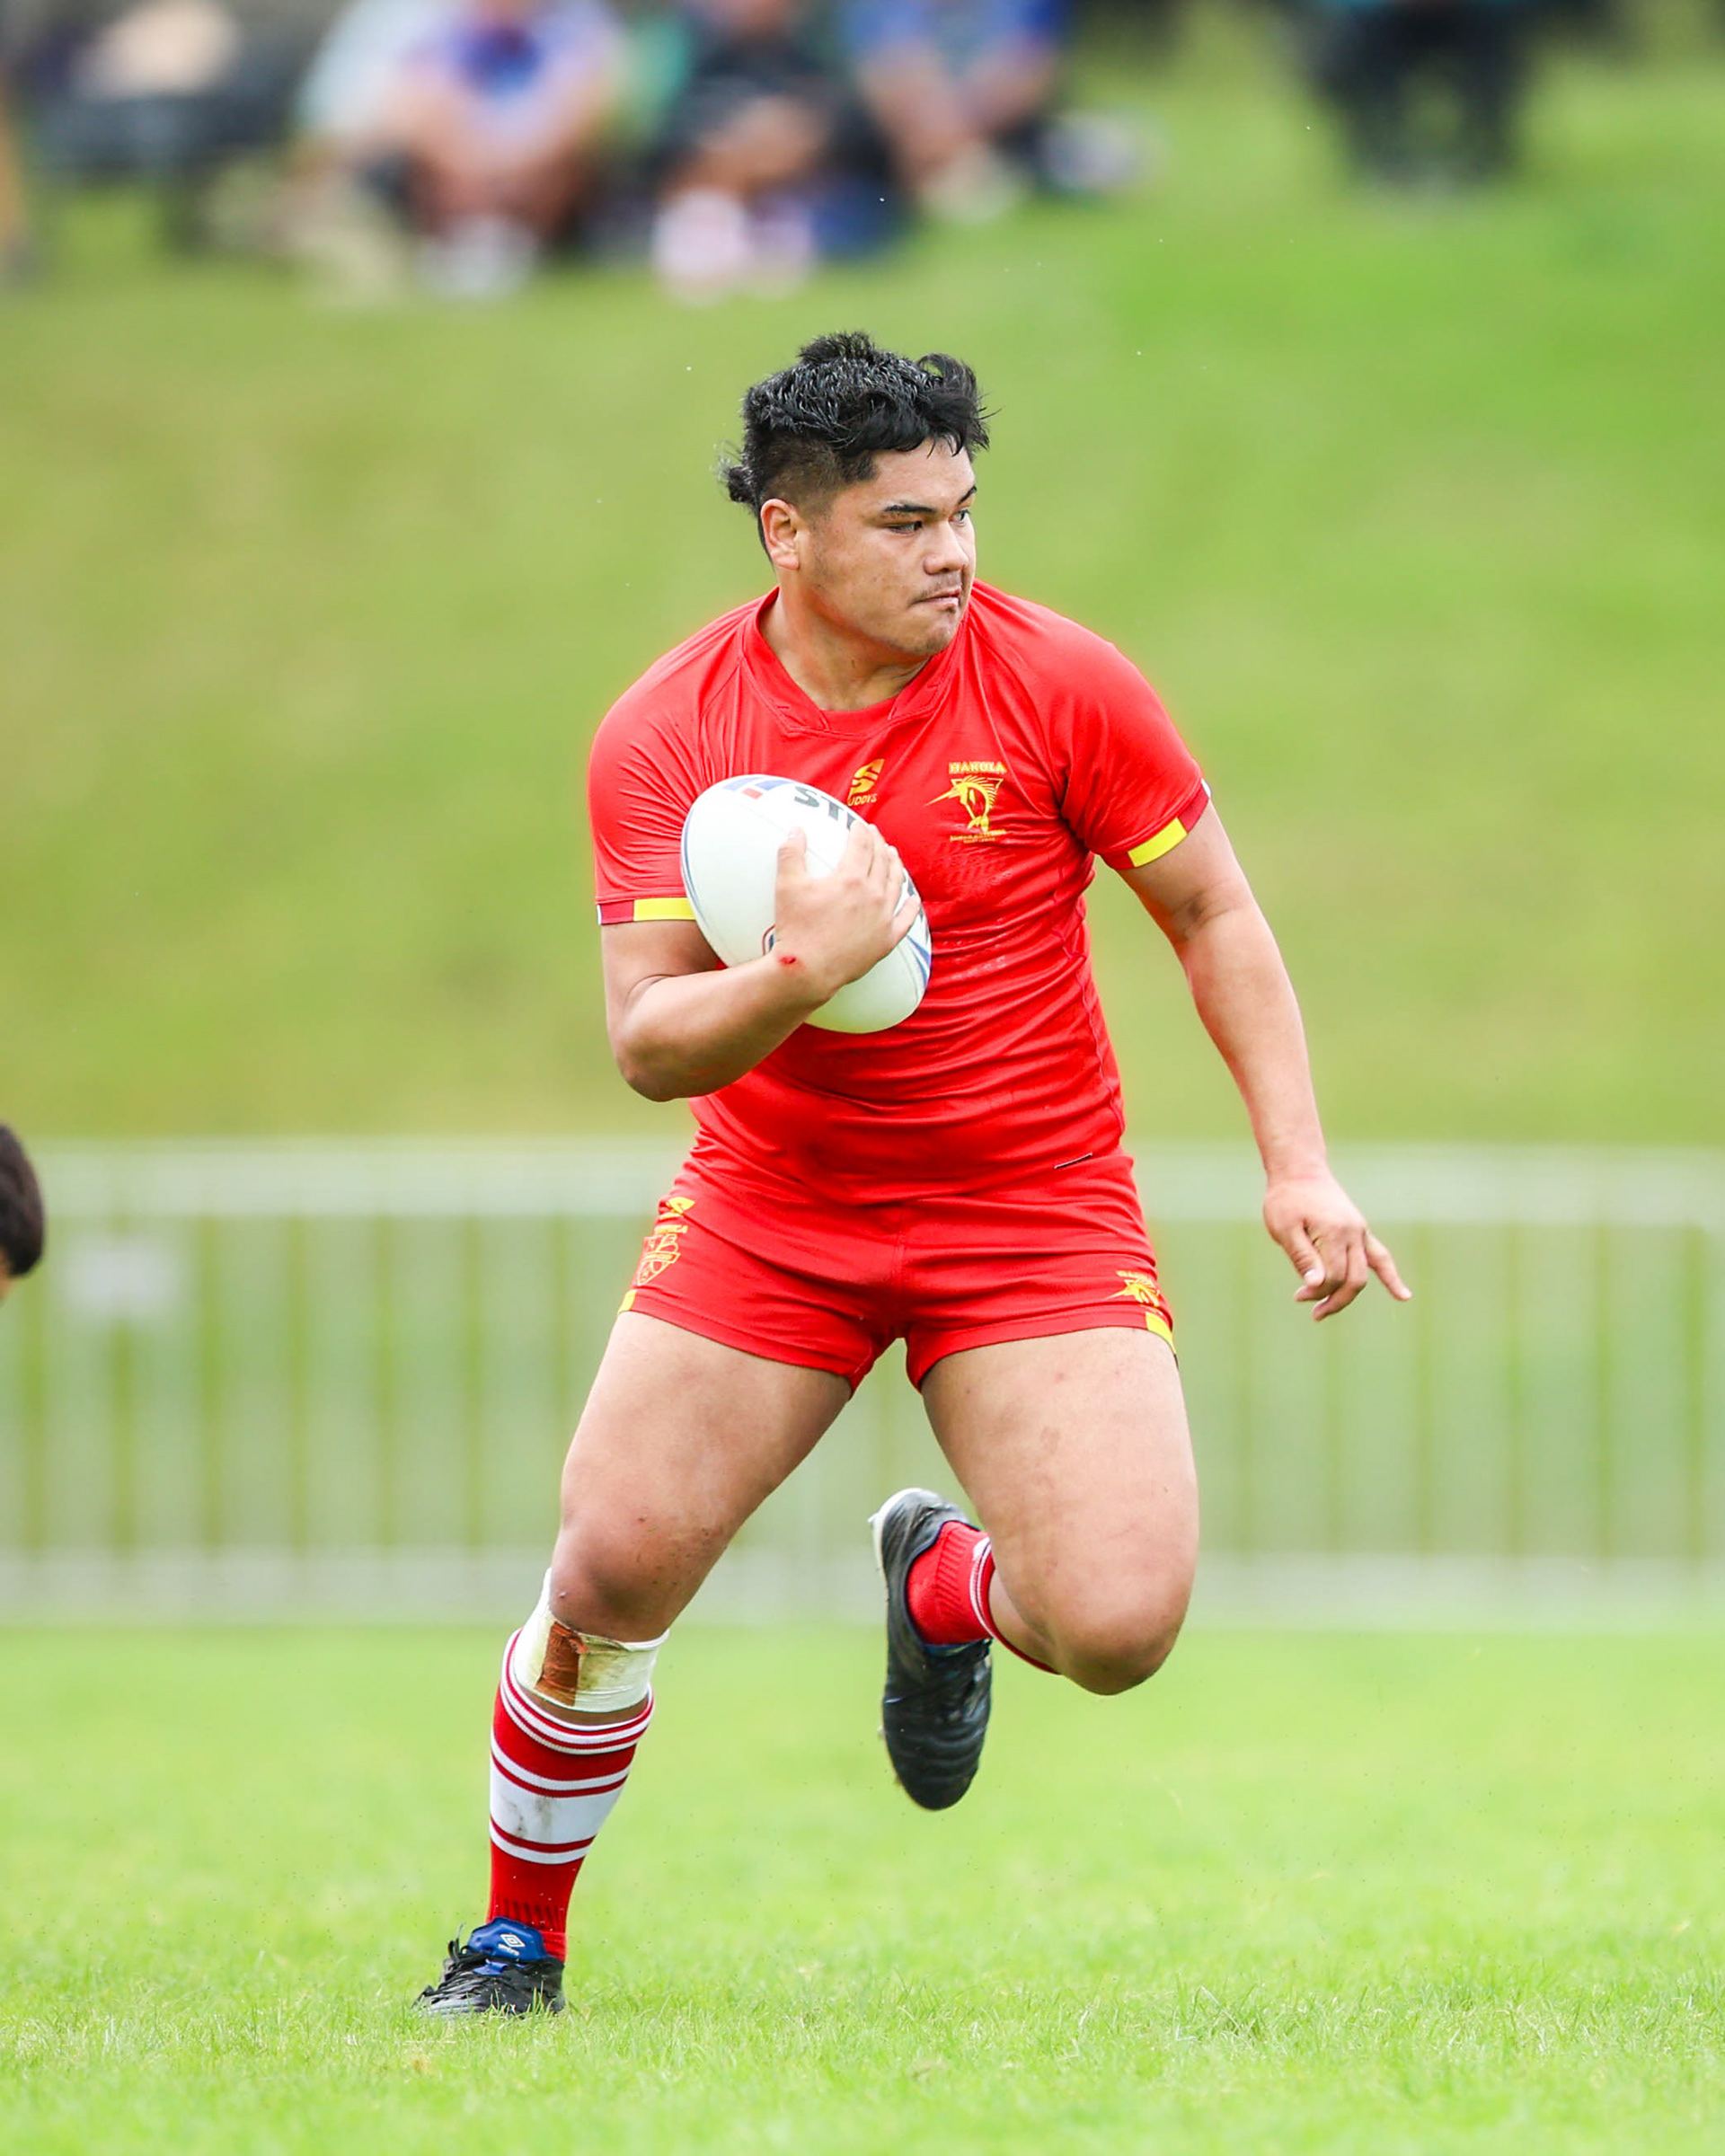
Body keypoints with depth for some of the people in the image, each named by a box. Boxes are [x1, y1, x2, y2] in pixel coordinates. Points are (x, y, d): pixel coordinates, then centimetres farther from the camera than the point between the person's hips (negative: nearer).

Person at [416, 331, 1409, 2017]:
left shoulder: (1059, 685, -10)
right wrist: (799, 974, -32)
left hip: (1033, 1213, -1)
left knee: (1120, 1626, -16)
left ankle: (943, 1587, 23)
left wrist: (1297, 1163, -7)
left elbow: (1212, 913, 1)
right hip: (770, 1210, 1)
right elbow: (648, 1044, -12)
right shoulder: (666, 734, -8)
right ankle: (518, 1940, 15)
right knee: (610, 1572, -10)